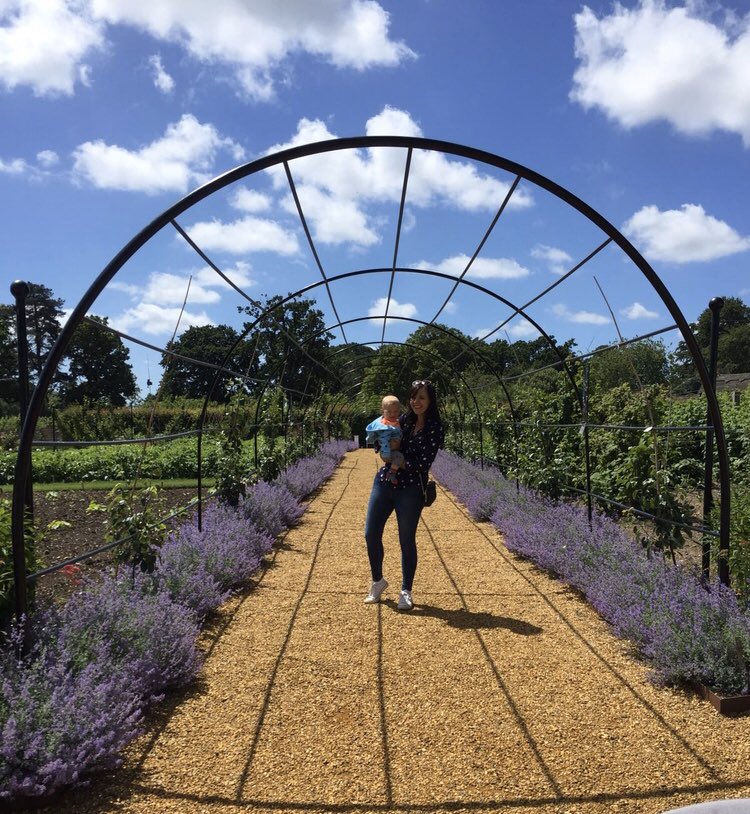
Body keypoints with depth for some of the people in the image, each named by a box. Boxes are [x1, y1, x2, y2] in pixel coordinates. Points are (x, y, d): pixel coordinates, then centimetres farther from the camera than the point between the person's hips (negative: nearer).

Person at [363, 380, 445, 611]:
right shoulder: (403, 420, 8)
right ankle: (378, 581, 30)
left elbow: (423, 464, -14)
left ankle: (406, 592, 22)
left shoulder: (435, 428, -7)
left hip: (411, 489, -5)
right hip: (384, 481, 5)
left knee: (406, 540, 5)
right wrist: (391, 447, -10)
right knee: (371, 534, 7)